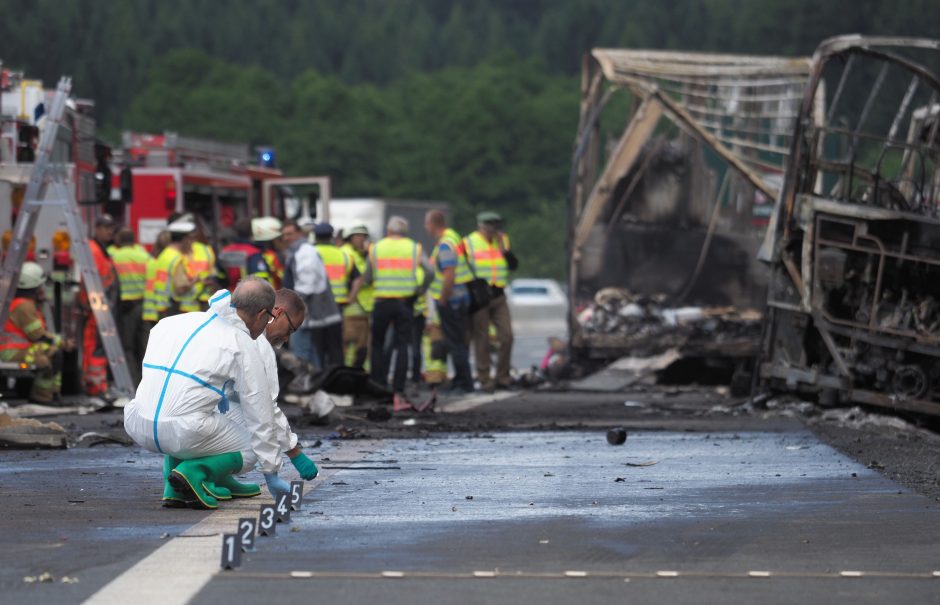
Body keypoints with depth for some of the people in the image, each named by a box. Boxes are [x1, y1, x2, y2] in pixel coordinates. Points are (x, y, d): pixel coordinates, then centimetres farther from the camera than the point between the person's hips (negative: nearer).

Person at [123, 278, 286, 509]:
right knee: (250, 449, 21)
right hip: (185, 433, -5)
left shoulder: (173, 322, 16)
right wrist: (271, 473, 14)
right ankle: (195, 471, -8)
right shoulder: (243, 345, 1)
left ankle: (173, 488, 22)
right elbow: (260, 414, 5)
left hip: (138, 428, 5)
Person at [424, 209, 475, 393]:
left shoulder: (445, 244, -19)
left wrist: (442, 300, -17)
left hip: (450, 301, -10)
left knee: (456, 342, -4)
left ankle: (464, 383, -1)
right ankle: (460, 381, 23)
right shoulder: (453, 236, 12)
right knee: (457, 342, 16)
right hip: (461, 298, 10)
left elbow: (449, 276, -26)